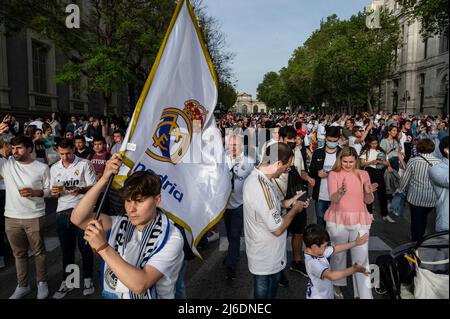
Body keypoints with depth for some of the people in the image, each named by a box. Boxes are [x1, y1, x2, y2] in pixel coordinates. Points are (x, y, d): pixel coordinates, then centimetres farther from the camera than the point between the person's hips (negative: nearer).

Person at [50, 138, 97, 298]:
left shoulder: (85, 164, -3)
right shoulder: (54, 168, 12)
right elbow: (53, 192, 17)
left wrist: (80, 190, -24)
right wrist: (54, 192, -6)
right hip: (62, 212, 4)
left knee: (85, 247, 5)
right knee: (66, 249, 13)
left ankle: (88, 279, 21)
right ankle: (66, 282, 26)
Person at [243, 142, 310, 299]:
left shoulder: (254, 177, -2)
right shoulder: (261, 188, -34)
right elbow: (278, 229, -28)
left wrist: (286, 203, 4)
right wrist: (294, 210, -12)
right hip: (267, 261, -9)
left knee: (268, 293, 28)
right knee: (266, 294, 14)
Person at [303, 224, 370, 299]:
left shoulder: (318, 251, -7)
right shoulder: (312, 262, -35)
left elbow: (336, 248, 6)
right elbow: (332, 275, -45)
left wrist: (355, 243, 9)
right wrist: (354, 269, -40)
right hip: (317, 297, -8)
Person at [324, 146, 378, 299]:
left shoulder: (363, 174, 5)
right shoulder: (333, 174, -2)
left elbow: (368, 201, 6)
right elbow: (333, 199, -13)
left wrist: (369, 192, -16)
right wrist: (341, 191, -34)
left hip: (359, 220, 1)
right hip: (338, 220, -1)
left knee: (361, 258, -3)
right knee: (338, 254, 11)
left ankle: (364, 294, 6)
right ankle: (337, 285, 31)